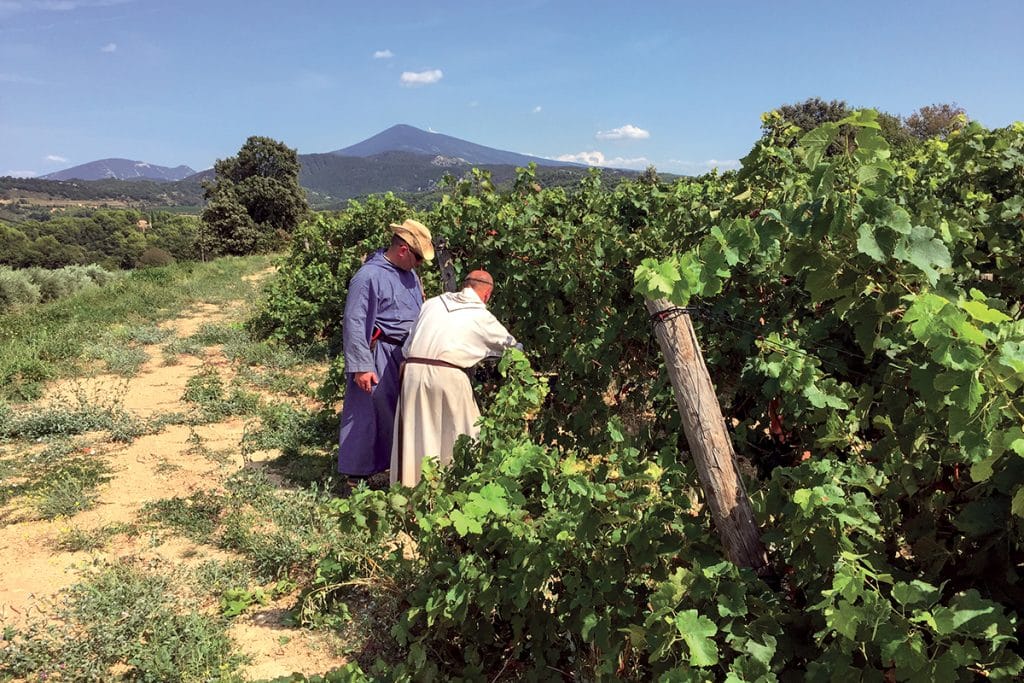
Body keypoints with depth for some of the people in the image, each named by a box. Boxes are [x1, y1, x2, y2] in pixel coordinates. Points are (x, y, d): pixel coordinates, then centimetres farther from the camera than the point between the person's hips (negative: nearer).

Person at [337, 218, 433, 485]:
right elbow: (354, 323, -18)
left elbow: (419, 313, 21)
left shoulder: (409, 273, 11)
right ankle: (356, 474, 11)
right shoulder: (369, 276, -17)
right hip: (379, 357, -9)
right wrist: (361, 366, -20)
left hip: (406, 355, 9)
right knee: (368, 413, -1)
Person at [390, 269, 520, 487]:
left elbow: (407, 345, 17)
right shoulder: (482, 316, 7)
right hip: (448, 376, -4)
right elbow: (510, 345, 23)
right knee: (458, 436, 9)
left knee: (413, 434, 11)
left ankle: (407, 489, 19)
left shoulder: (433, 303, 15)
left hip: (413, 370, 4)